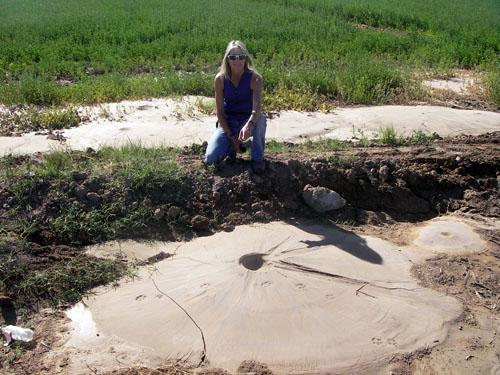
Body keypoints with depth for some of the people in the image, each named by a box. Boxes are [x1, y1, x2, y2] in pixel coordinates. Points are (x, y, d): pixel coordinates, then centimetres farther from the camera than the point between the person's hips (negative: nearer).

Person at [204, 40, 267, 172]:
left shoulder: (254, 78, -16)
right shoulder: (220, 79, -12)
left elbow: (257, 106, -33)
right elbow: (220, 112, -9)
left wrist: (249, 125, -53)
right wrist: (231, 136, -16)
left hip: (248, 120, -1)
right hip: (227, 123, 1)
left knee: (260, 119, -38)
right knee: (211, 158, -19)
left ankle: (257, 157, -12)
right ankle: (232, 147, 16)